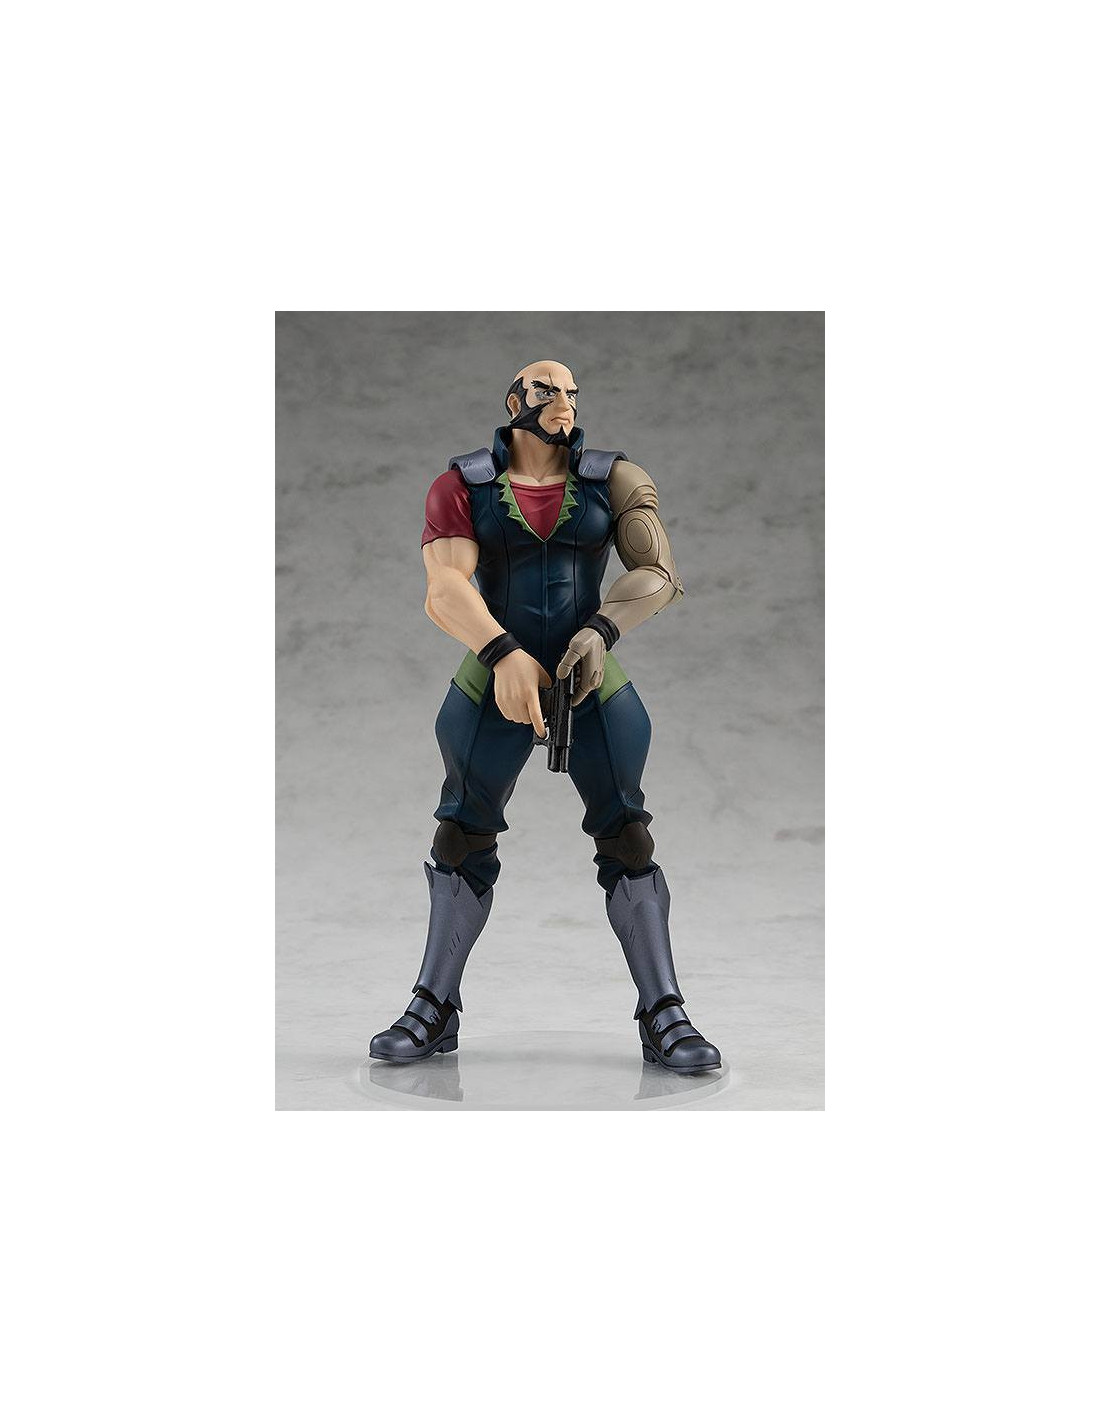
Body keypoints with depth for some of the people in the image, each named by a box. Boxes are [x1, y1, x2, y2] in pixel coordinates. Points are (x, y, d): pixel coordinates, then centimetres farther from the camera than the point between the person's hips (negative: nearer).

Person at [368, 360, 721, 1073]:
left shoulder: (609, 480, 2)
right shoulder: (463, 485, -1)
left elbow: (658, 573, -5)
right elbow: (446, 584, -15)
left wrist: (601, 630, -22)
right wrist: (504, 654, -31)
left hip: (593, 684, 0)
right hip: (493, 682, 0)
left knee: (627, 837, -2)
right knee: (463, 840, 5)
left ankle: (663, 1016, 3)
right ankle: (435, 1010, 16)